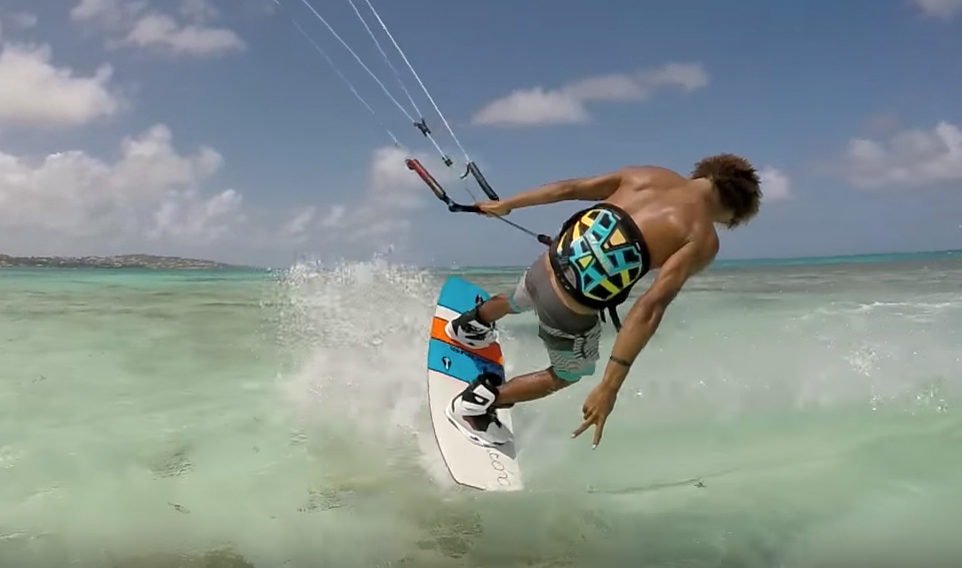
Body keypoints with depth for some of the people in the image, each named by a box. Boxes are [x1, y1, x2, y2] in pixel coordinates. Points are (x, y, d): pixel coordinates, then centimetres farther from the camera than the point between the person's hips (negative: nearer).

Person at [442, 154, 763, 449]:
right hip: (569, 313, -5)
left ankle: (468, 326, 72)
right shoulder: (702, 240, -11)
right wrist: (610, 386, -22)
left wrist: (505, 205, 22)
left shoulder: (647, 175, 5)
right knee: (568, 375, 30)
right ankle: (474, 405, 33)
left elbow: (568, 188, 10)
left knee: (517, 302, 43)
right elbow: (650, 309, -22)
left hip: (545, 268, 6)